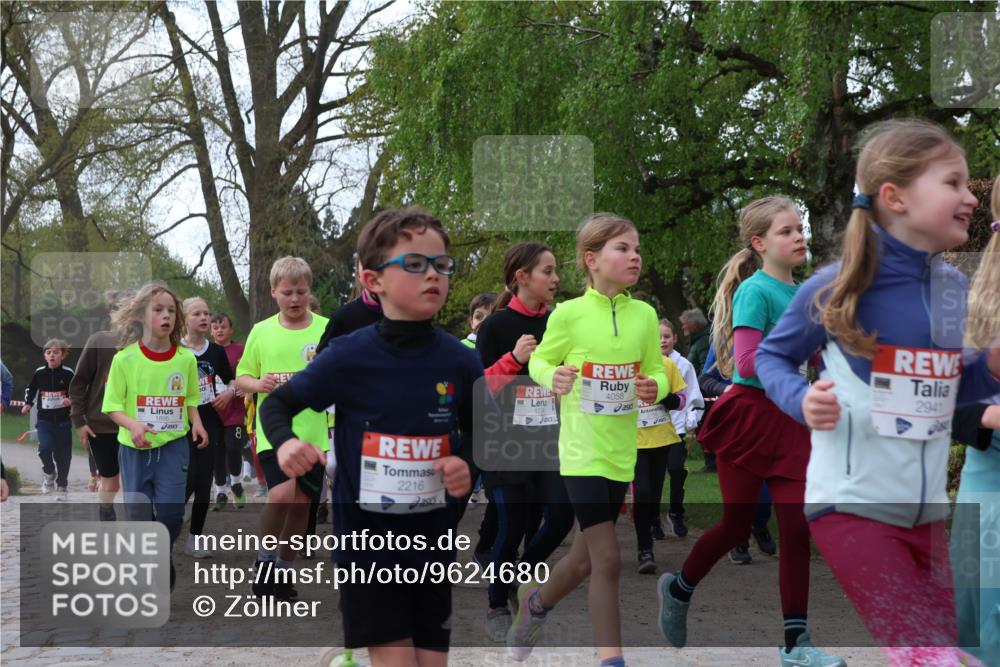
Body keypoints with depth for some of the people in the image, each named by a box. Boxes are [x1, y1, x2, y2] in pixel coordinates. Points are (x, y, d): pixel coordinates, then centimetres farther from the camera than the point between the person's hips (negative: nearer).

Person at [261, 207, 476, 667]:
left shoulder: (459, 362, -3)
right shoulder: (349, 357, -11)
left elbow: (476, 432, 13)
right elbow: (276, 404, 1)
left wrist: (466, 463, -8)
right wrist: (285, 442, -20)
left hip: (434, 541, 3)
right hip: (367, 542, -3)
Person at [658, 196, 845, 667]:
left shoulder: (802, 294, 9)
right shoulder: (755, 291, -13)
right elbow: (748, 363, -21)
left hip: (789, 419, 6)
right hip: (749, 413, -6)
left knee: (797, 529, -1)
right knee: (736, 527, 6)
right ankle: (678, 588, 34)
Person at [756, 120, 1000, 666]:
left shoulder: (955, 289, 4)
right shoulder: (837, 288, -13)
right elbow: (771, 356, 1)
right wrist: (802, 400, -18)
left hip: (926, 509, 7)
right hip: (851, 504, -7)